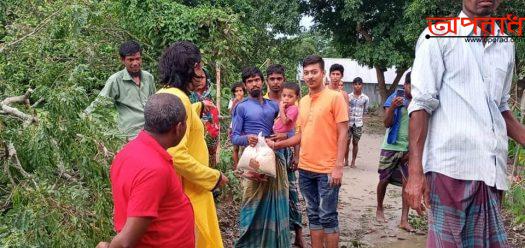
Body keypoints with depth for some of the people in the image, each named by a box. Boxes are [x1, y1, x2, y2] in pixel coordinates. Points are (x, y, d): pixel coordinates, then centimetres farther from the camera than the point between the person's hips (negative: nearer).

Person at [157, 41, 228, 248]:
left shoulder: (165, 94, 8)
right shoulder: (177, 98, -22)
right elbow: (178, 156, -29)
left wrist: (199, 107, 41)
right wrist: (214, 177, -19)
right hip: (186, 192, -10)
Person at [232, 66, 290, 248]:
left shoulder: (273, 105, 13)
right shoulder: (241, 107, 0)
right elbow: (234, 137, -4)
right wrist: (247, 138, -24)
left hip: (276, 158, 4)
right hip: (254, 160, -4)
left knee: (276, 202, 8)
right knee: (253, 204, -3)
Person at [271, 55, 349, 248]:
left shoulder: (335, 97, -7)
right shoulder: (303, 101, 12)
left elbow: (342, 134, -10)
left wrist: (338, 166, -16)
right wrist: (278, 144, 3)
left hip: (327, 170, -6)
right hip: (305, 169, 6)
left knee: (327, 217, 1)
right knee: (313, 216, 14)